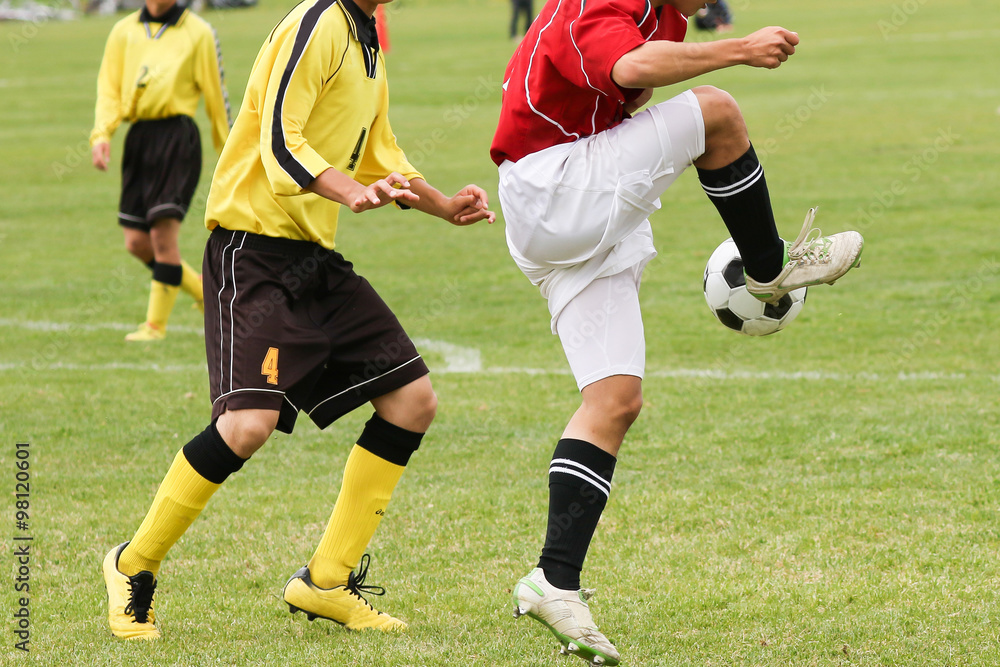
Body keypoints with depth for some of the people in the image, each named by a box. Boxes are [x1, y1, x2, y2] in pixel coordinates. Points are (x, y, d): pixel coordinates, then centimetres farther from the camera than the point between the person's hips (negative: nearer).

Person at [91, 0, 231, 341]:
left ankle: (156, 326, -1)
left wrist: (227, 152, 8)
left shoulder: (198, 33, 3)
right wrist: (101, 134, -5)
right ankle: (204, 292, 23)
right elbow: (108, 87, 11)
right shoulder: (124, 31, 13)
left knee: (163, 233, -13)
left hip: (177, 136, -5)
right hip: (138, 137, 5)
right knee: (136, 242, 4)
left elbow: (216, 93, 7)